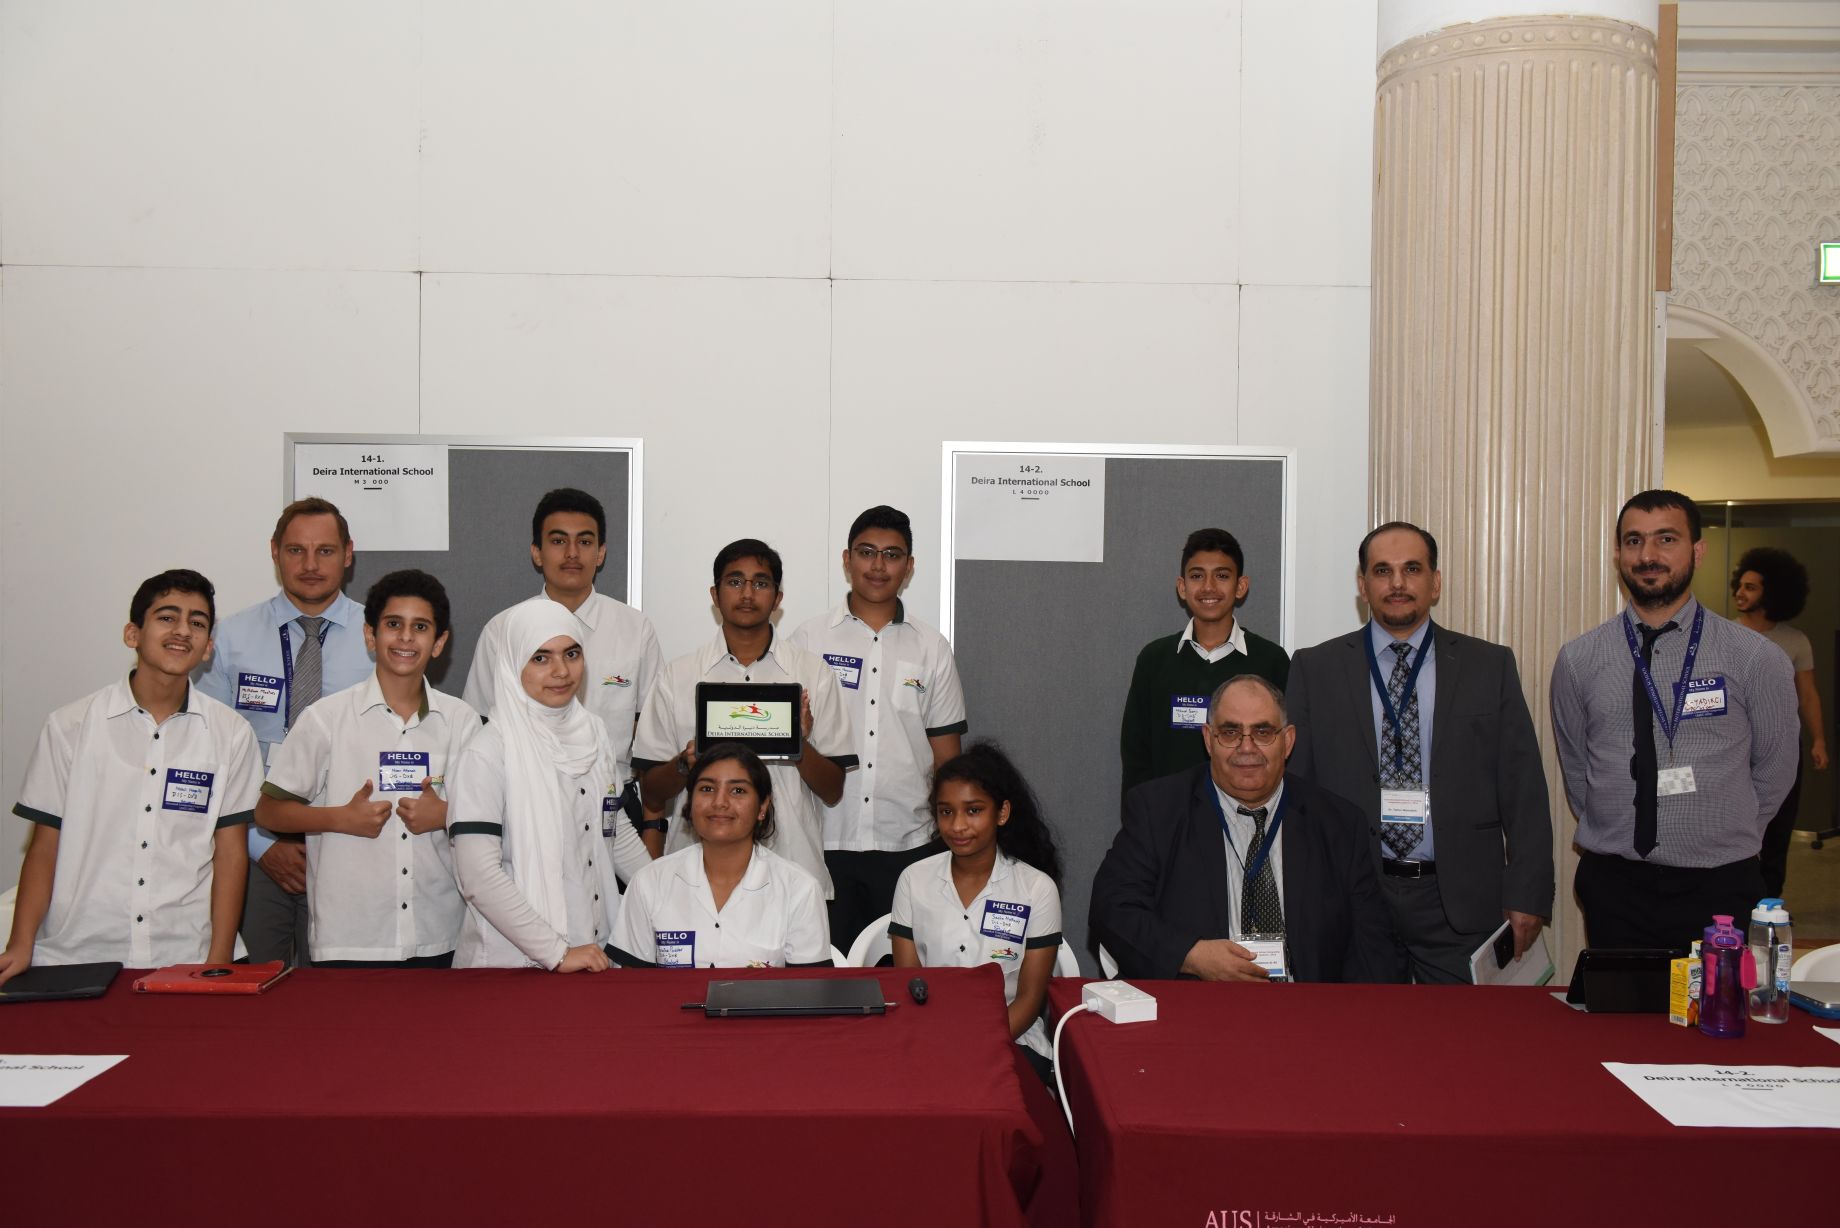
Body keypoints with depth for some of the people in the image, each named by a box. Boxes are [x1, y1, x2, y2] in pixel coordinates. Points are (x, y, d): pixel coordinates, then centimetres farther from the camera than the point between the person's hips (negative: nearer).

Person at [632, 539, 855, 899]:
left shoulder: (815, 674, 6)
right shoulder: (677, 676, 6)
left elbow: (833, 793, 6)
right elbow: (651, 796, 7)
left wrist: (800, 747, -12)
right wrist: (686, 763, -13)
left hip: (793, 869, 0)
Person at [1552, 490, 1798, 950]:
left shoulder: (1757, 658, -4)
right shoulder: (1577, 661, -1)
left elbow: (1774, 769, 7)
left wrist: (1725, 840, 11)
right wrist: (1617, 839, 9)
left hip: (1720, 892, -1)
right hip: (1614, 889, 1)